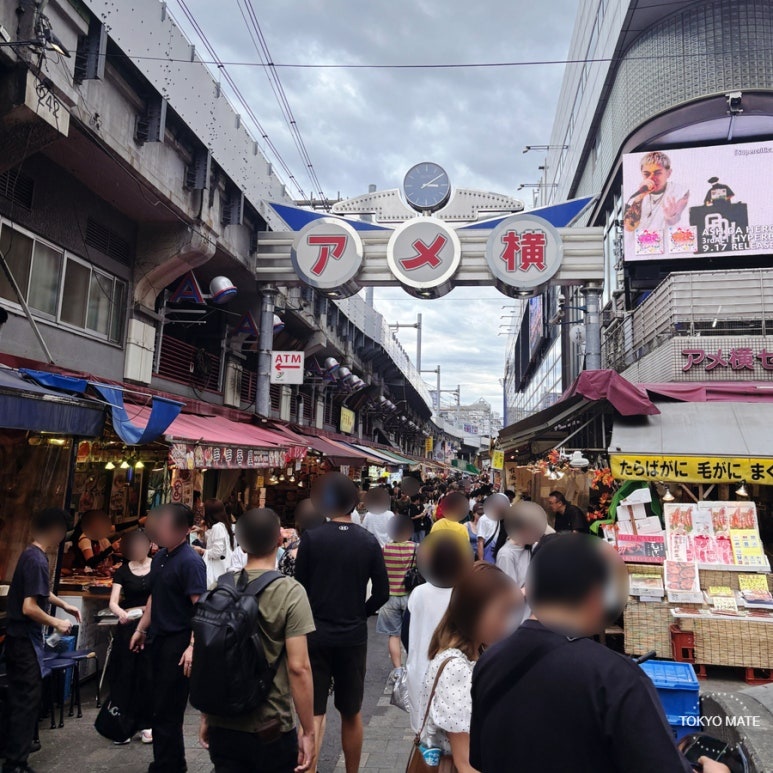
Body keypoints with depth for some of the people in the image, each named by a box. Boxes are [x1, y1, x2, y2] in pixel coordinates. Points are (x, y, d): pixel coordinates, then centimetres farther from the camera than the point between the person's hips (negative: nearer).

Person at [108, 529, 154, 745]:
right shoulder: (122, 571, 2)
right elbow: (113, 602, -8)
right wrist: (121, 613, -27)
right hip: (128, 627, 1)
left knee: (147, 675, 1)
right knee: (124, 674, 2)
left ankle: (145, 724, 13)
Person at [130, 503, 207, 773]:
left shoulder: (190, 561, -18)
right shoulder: (160, 557, 8)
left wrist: (193, 646, -29)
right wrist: (141, 629, 19)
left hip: (178, 642, -9)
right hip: (158, 639, 9)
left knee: (167, 711, 1)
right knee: (160, 707, 18)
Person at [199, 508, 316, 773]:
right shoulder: (291, 592, -16)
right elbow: (298, 667, -19)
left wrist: (206, 716, 15)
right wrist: (308, 732, -10)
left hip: (222, 726, 3)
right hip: (271, 730, -3)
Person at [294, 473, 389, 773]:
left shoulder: (311, 538, -10)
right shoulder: (369, 542, -5)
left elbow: (300, 588, -5)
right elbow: (382, 592, -4)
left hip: (315, 635, -2)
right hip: (353, 637, 2)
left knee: (313, 714, 7)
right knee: (351, 714, 17)